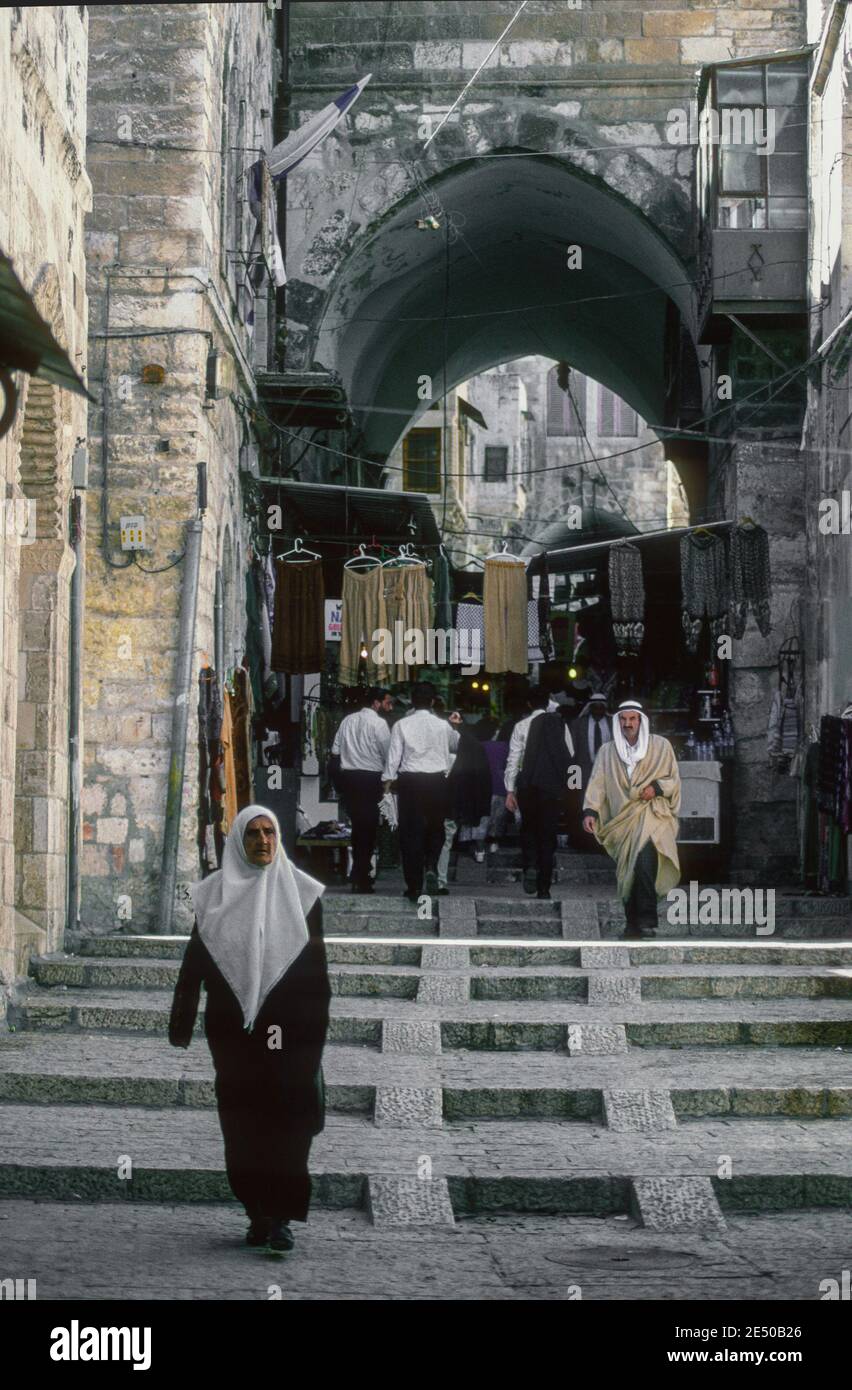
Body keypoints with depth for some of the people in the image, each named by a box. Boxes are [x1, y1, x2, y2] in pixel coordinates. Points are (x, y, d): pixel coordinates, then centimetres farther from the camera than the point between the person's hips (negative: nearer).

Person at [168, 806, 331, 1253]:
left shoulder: (300, 891, 4)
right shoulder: (215, 893, 6)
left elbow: (317, 964, 5)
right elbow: (194, 961, 7)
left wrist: (317, 1025, 0)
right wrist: (181, 1026, 2)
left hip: (287, 1028, -1)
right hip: (232, 1027, 1)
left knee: (287, 1119, -6)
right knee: (243, 1123, 3)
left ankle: (281, 1218, -4)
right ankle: (260, 1213, 11)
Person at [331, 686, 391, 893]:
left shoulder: (348, 720, 9)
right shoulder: (378, 723, -9)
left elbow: (335, 749, 9)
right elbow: (389, 753, -9)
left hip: (348, 777, 6)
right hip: (370, 779, -6)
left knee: (357, 825, 15)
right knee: (368, 828, -1)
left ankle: (358, 874, 21)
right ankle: (361, 879, -3)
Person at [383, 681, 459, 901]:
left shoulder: (401, 725, -4)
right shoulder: (442, 726, -1)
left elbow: (393, 757, -5)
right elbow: (456, 744, 19)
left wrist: (387, 783, 1)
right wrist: (455, 727, 38)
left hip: (410, 782, -1)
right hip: (437, 781, 1)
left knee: (411, 832, 4)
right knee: (435, 828, 17)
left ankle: (414, 886, 4)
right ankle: (431, 867, -6)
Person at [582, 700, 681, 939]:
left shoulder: (660, 746, 7)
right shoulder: (607, 752, 11)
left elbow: (674, 779, 10)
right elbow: (597, 783, 1)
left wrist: (657, 787, -11)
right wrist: (590, 811, -13)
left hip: (652, 814, -3)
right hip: (622, 820, 3)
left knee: (645, 860, -24)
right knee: (627, 873, 3)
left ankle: (647, 920, -22)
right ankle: (633, 924, 13)